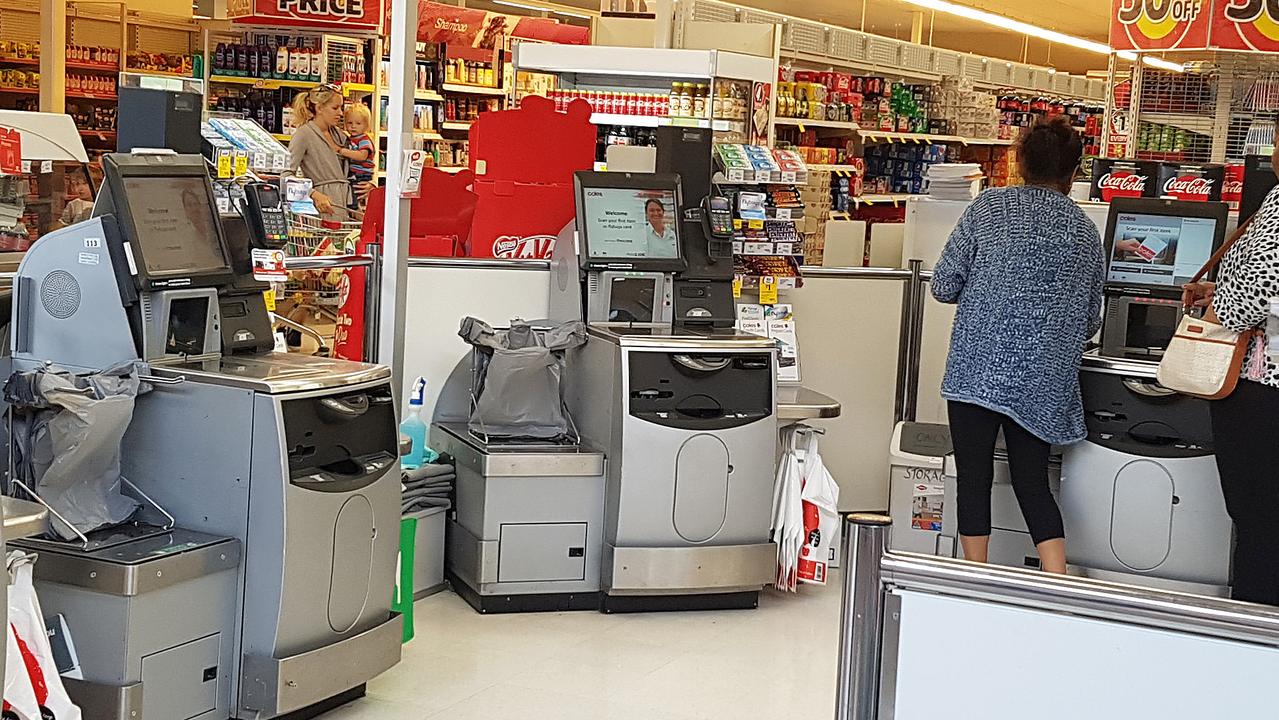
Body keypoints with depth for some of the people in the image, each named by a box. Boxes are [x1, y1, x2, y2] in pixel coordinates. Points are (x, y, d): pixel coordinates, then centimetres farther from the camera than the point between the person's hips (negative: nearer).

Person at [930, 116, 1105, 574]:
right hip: (1044, 380, 3)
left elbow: (944, 286, -1)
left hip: (977, 368, -3)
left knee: (974, 480, 6)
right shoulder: (1086, 232, 8)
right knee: (1033, 483, 11)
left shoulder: (989, 207, 0)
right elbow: (1091, 321, 14)